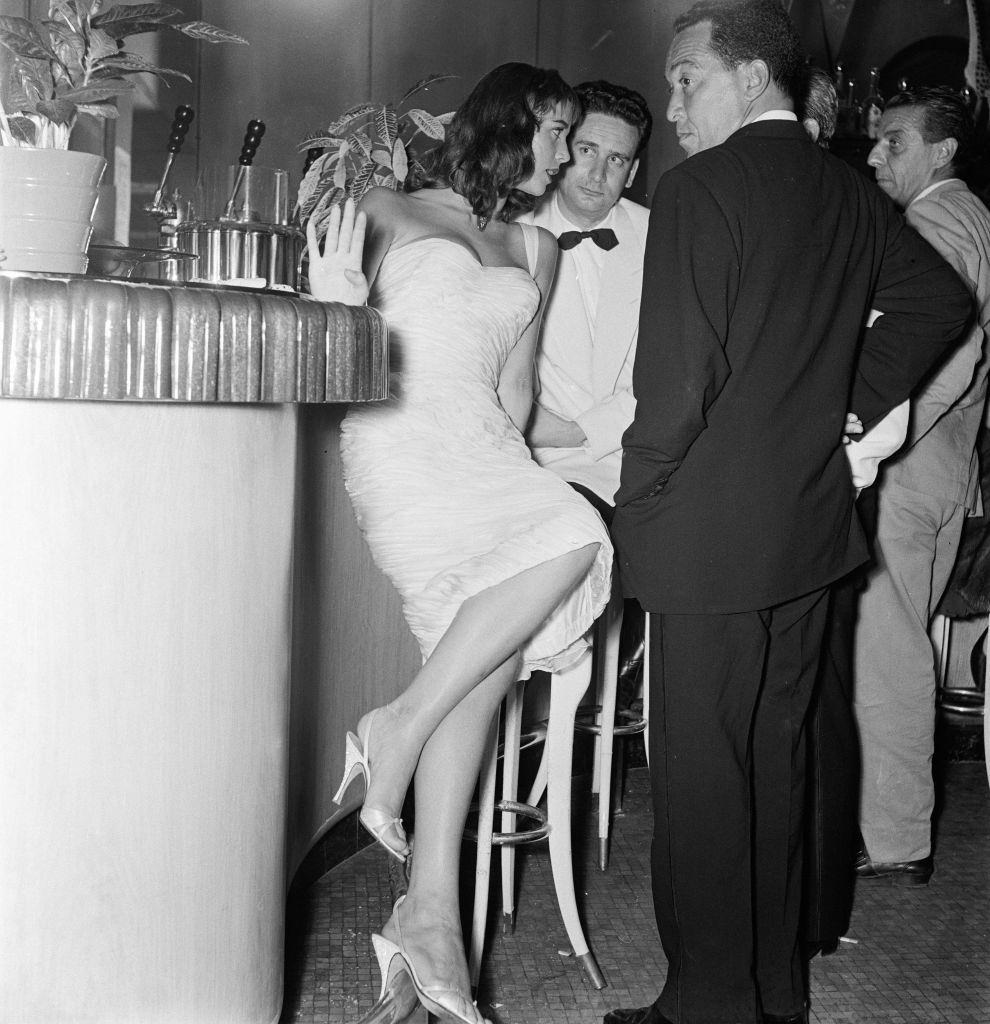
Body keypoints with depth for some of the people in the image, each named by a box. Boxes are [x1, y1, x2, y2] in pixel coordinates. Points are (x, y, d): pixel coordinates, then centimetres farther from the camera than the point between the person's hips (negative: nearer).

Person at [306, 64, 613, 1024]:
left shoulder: (536, 250, 26)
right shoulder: (394, 212, 13)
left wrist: (511, 458, 6)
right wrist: (333, 302, -13)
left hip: (483, 449, 5)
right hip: (398, 434, -5)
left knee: (487, 656, -16)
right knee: (568, 539, -30)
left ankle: (429, 912, -17)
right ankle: (398, 728, -21)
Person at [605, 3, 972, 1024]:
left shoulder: (699, 189, -13)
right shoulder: (846, 191, 9)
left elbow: (677, 373, -19)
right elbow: (939, 298, 18)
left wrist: (636, 498, -6)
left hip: (709, 536, -8)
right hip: (811, 522, 8)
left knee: (701, 775, 2)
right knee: (777, 757, 17)